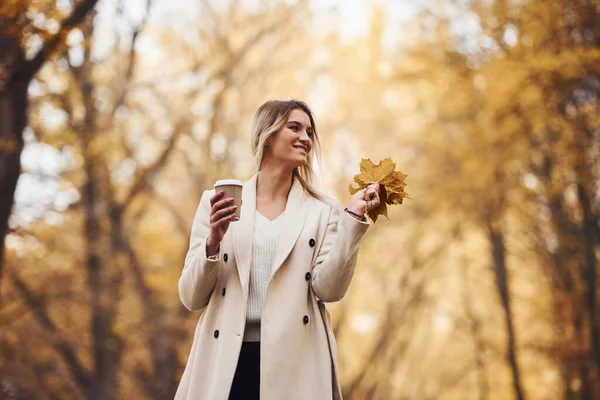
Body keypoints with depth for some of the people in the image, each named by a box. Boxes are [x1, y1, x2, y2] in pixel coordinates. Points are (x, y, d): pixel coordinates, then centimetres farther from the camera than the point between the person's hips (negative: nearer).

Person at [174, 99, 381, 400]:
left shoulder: (323, 209, 4)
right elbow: (192, 299, 3)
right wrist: (212, 243, -12)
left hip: (296, 362, 0)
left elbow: (328, 289, -6)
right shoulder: (217, 202, 4)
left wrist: (353, 218, -9)